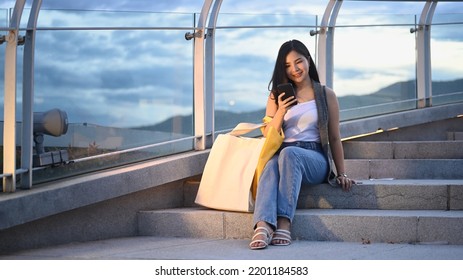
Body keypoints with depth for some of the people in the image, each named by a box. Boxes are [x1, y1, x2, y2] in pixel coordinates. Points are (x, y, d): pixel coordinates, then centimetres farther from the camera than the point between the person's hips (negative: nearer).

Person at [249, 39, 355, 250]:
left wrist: (342, 174, 9)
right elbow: (268, 136, 14)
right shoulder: (277, 96, 18)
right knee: (270, 166, -37)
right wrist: (280, 112, -4)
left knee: (289, 154, -38)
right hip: (281, 155, 2)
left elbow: (334, 138, 13)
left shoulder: (326, 95, 12)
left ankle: (284, 223, -49)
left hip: (315, 158, -2)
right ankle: (263, 227, -59)